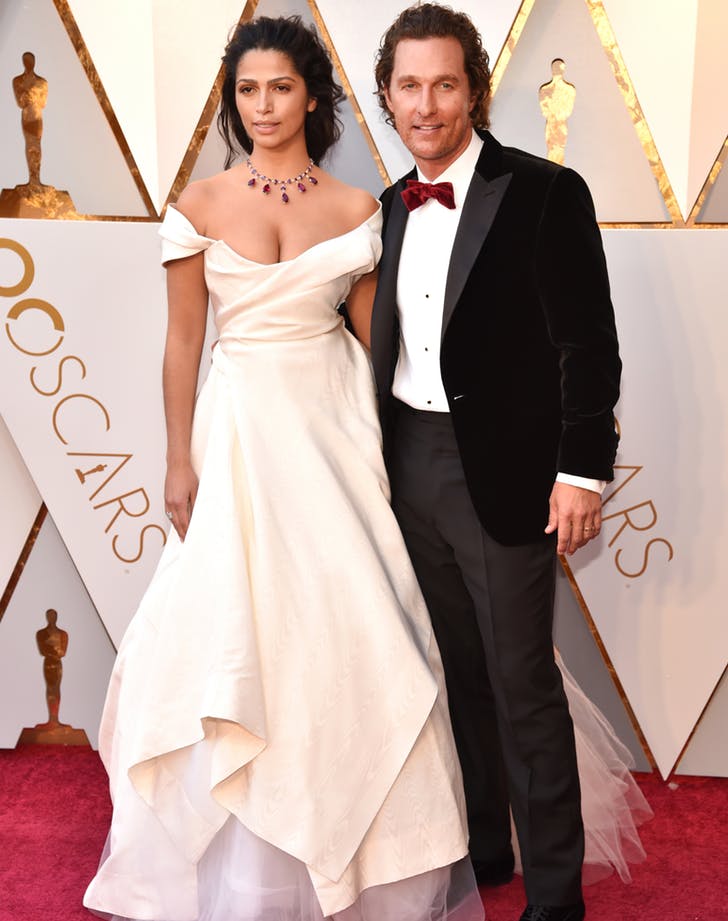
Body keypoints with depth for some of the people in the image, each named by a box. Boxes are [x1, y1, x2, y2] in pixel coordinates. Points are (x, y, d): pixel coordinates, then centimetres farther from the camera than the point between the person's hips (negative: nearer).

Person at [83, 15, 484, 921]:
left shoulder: (356, 210, 3)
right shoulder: (199, 205, 1)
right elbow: (182, 342, 1)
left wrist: (379, 446, -1)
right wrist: (180, 463, -3)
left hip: (333, 427, 1)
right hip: (241, 429, 0)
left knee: (349, 631, 2)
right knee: (232, 632, 2)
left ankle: (352, 837, 25)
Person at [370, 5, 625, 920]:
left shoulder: (544, 193, -9)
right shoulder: (392, 207, 10)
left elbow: (588, 345, -11)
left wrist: (581, 471, -15)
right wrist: (381, 460, 13)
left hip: (501, 472, -6)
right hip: (410, 464, 6)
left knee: (521, 683, 2)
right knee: (456, 672, 17)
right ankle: (477, 847, 35)